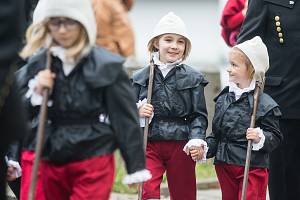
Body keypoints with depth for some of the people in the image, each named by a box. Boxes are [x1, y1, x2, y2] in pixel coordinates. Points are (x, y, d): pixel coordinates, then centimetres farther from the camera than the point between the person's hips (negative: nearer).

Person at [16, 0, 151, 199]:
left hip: (93, 164, -4)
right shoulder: (36, 65, 5)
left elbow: (125, 117, -4)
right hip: (49, 162, 4)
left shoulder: (106, 65, -6)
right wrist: (36, 94, -10)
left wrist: (136, 166, -3)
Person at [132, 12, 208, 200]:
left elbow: (199, 115, 1)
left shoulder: (193, 78, 2)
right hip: (149, 144, 0)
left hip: (181, 146, 0)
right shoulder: (140, 77, 5)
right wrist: (138, 112, -12)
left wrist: (196, 140, -15)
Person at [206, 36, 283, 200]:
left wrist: (260, 138, -25)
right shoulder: (223, 99, 9)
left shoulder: (265, 104, -10)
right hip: (224, 166, 6)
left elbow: (275, 137, -7)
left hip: (252, 168, -6)